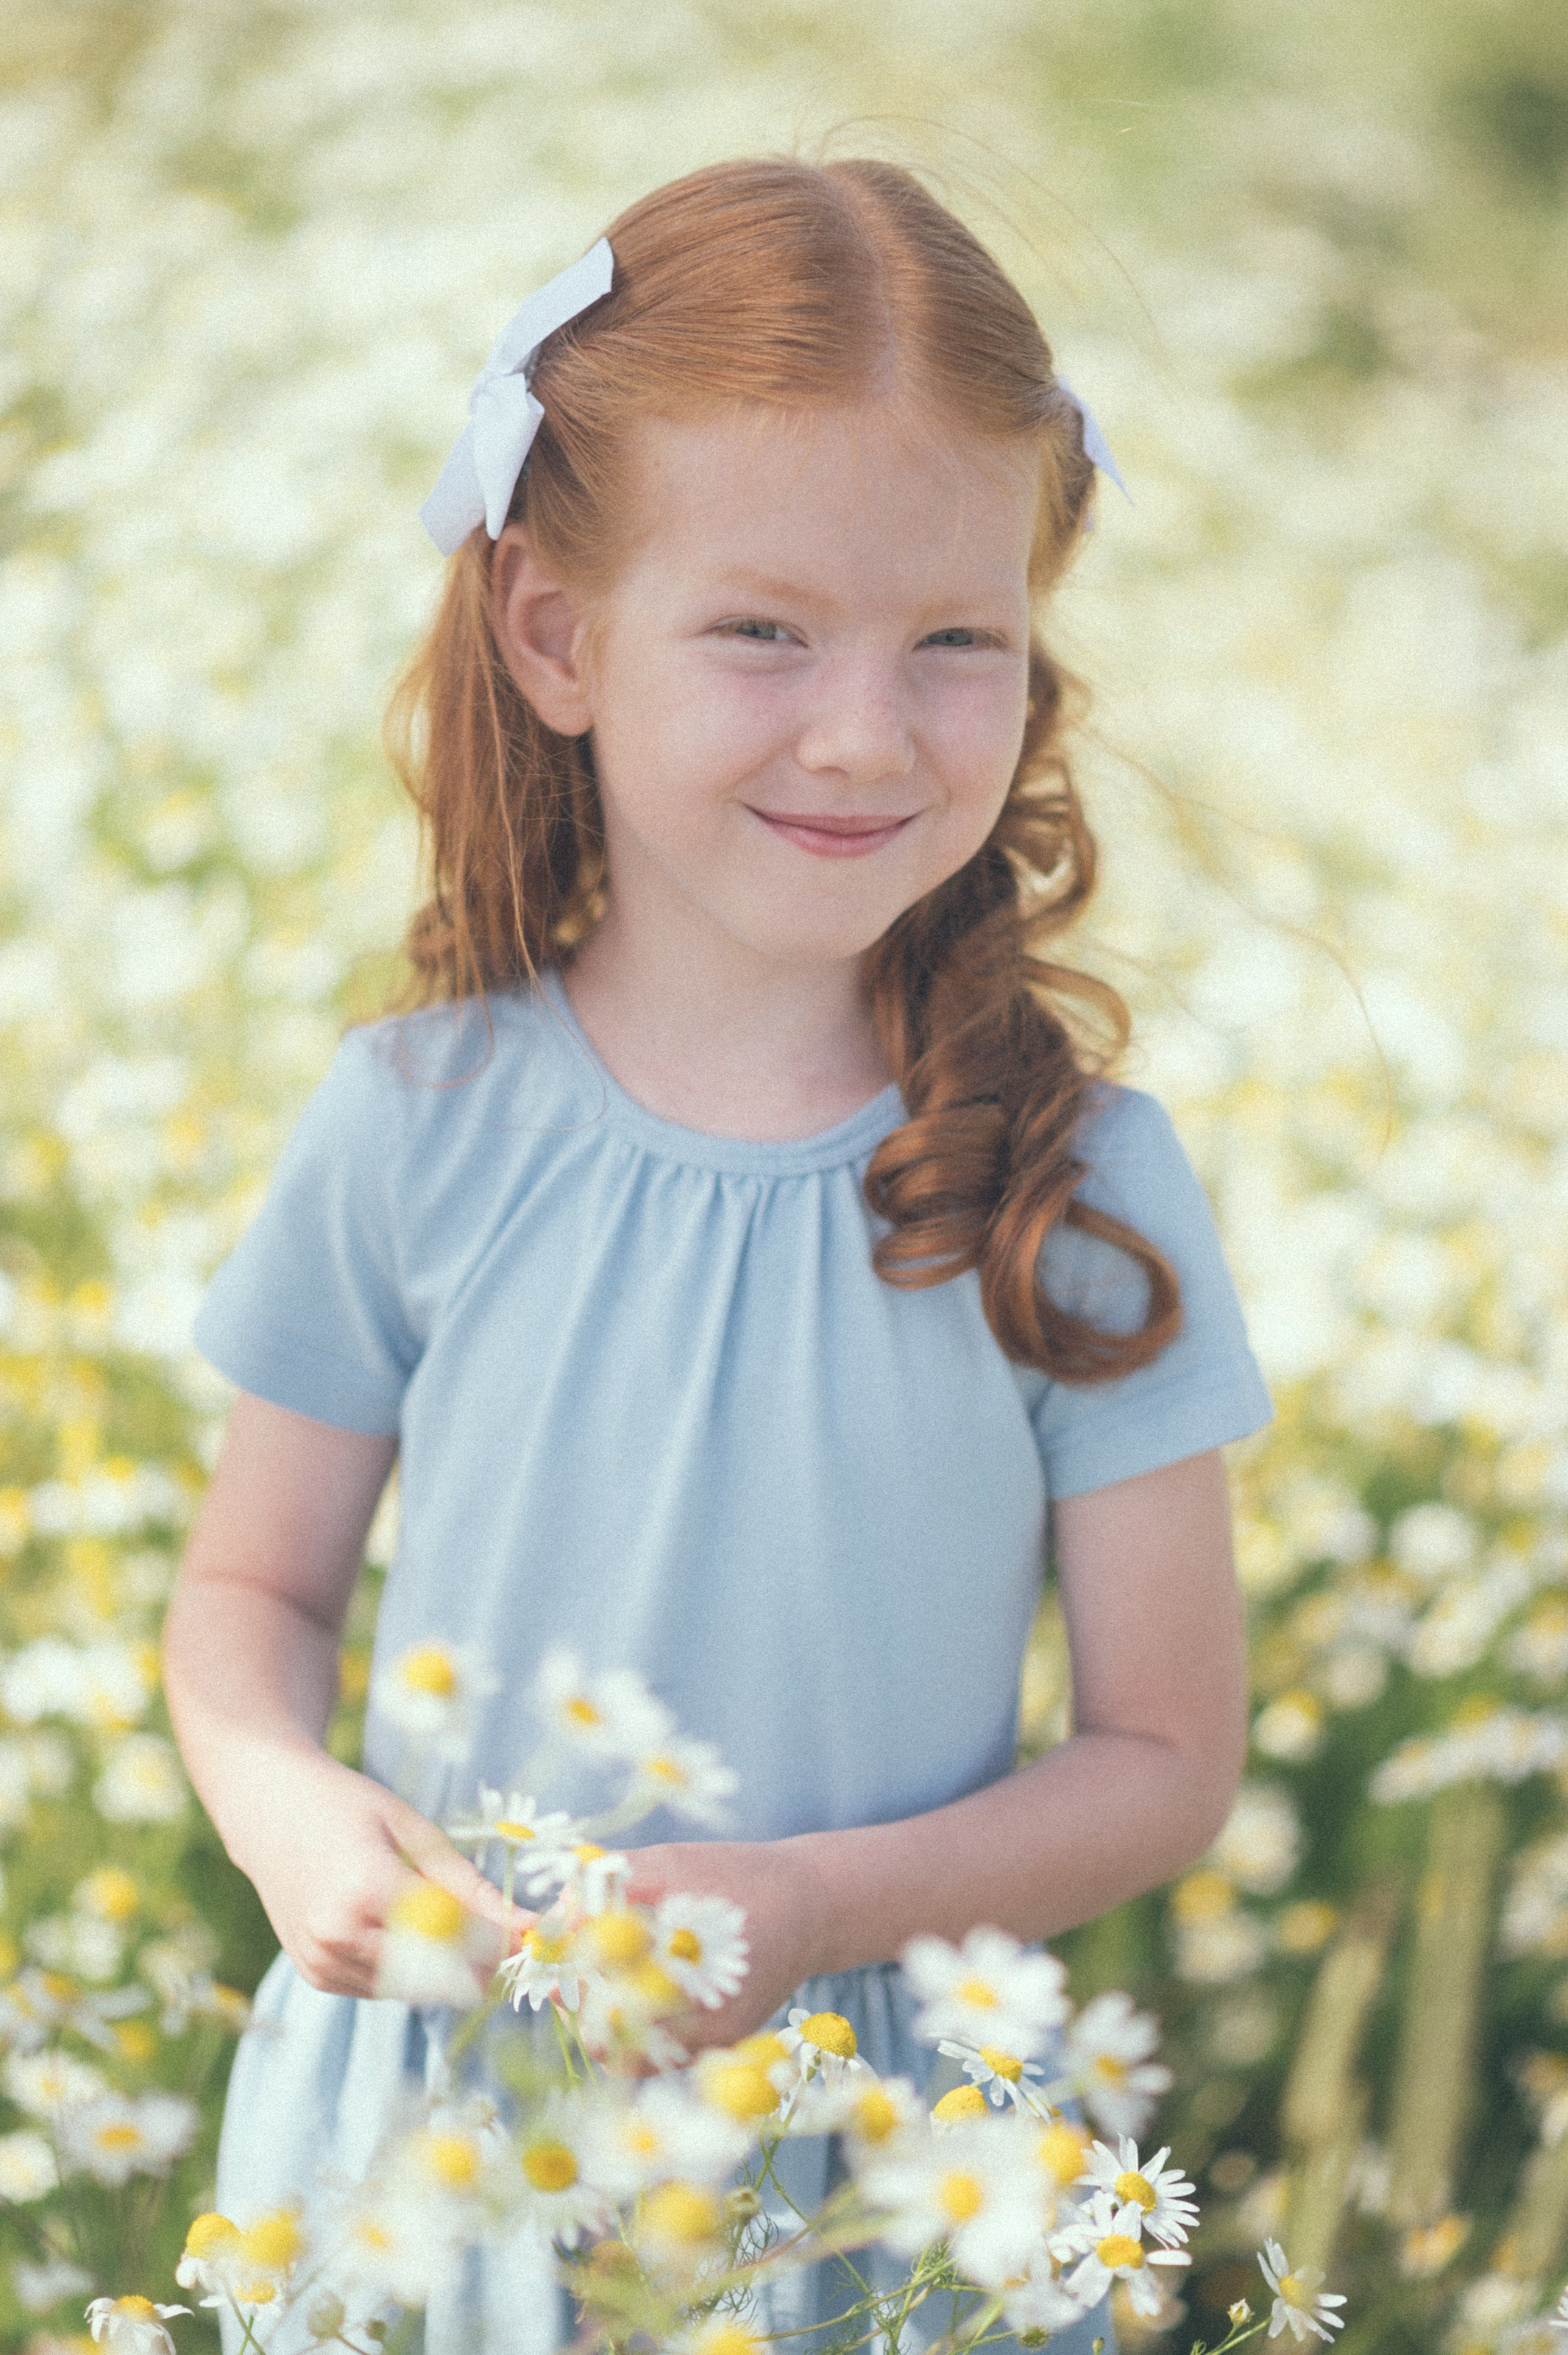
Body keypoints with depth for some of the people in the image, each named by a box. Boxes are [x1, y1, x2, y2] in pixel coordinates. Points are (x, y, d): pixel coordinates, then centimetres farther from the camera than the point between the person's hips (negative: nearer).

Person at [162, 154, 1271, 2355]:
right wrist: (285, 1803, -17)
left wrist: (814, 1904, -20)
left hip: (888, 2161, -1)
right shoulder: (419, 1127, -8)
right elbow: (256, 1588, 4)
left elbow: (1167, 1753, -6)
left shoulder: (1072, 1179, -12)